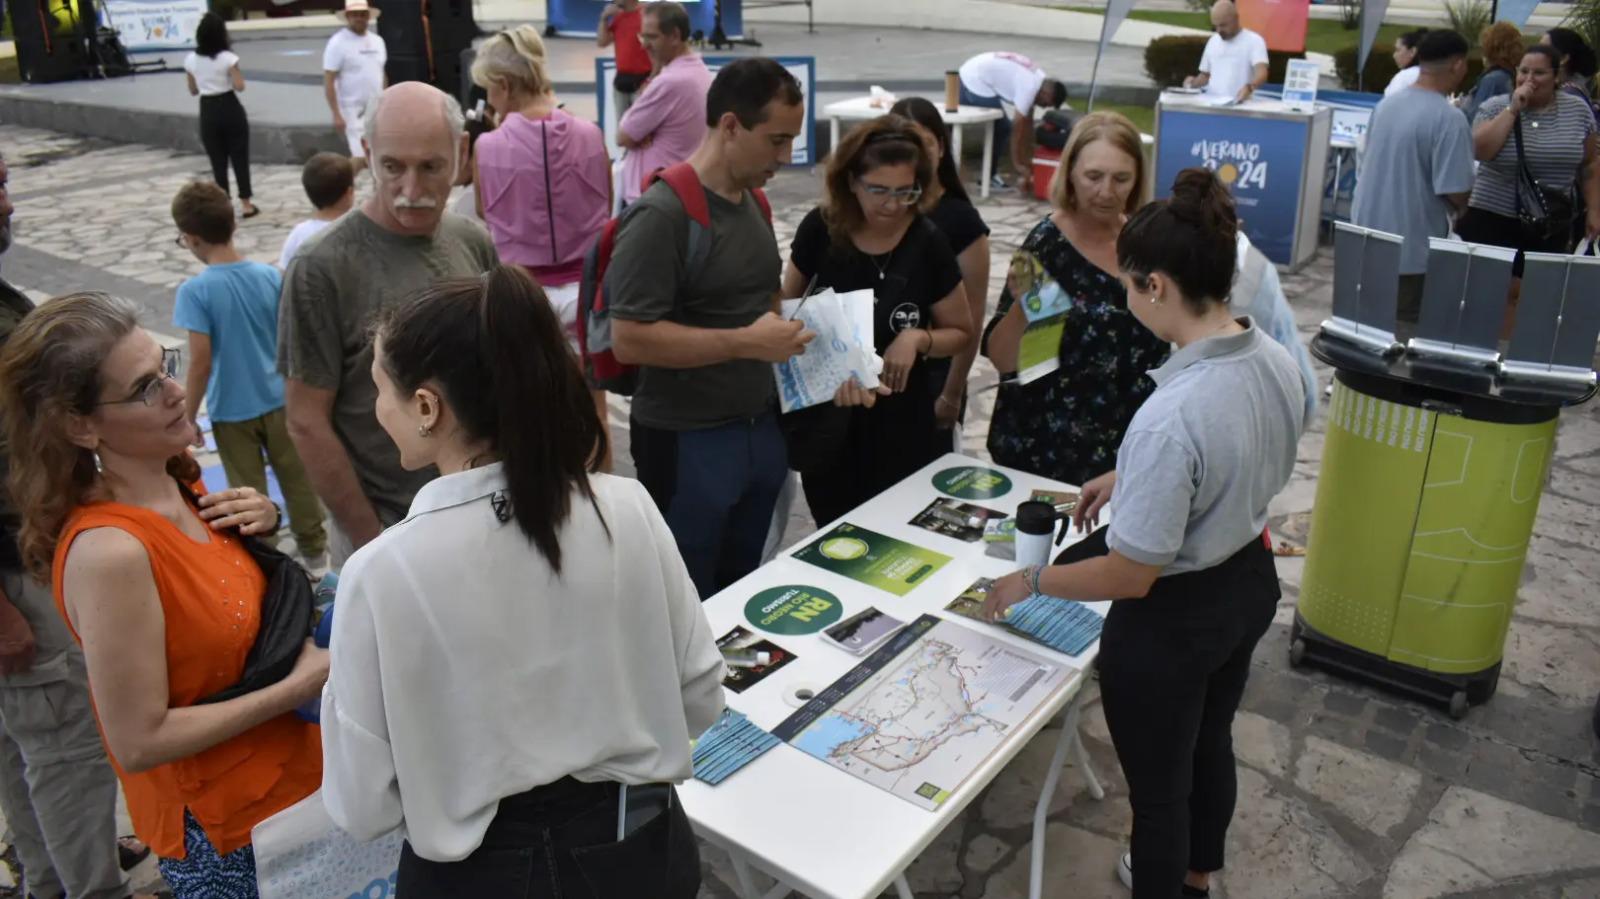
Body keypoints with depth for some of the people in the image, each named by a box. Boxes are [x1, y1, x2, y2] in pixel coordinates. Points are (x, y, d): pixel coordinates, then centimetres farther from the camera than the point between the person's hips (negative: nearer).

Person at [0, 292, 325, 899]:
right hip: (224, 830, -7)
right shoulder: (108, 550, -27)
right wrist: (297, 687, -20)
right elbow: (140, 742, -24)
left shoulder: (180, 487, -4)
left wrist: (261, 527, -6)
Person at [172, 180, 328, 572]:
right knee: (296, 478, 17)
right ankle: (314, 550, 31)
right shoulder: (270, 275, -7)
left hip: (231, 410, -3)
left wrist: (188, 417, -8)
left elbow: (201, 363, -19)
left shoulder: (195, 291, -19)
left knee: (248, 491, 12)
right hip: (278, 400, 4)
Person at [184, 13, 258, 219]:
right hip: (230, 110, -3)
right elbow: (239, 86, -14)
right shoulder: (228, 58, -12)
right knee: (239, 157, 6)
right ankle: (246, 204, 7)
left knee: (218, 160, 10)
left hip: (208, 112, 3)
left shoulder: (190, 59, 1)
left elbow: (193, 91, 9)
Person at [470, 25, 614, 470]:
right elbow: (606, 212, 4)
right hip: (584, 288, 2)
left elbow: (485, 216, 0)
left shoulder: (488, 148, -11)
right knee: (592, 412, 16)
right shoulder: (591, 135, -5)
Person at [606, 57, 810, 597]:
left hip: (761, 429, 8)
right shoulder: (661, 215, -18)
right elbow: (629, 339, -23)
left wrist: (789, 333, 3)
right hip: (688, 442, -7)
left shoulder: (753, 200, 8)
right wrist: (745, 343, -24)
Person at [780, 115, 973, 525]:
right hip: (824, 422, 2)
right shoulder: (820, 230, -8)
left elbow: (961, 333, 1)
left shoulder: (927, 244, -11)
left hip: (897, 427, -1)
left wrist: (918, 340, -19)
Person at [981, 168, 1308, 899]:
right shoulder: (1276, 361, -9)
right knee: (1209, 742, 32)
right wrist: (1127, 480, 12)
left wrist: (1030, 582, -11)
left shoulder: (1171, 417, -35)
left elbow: (1130, 574, -27)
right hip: (1250, 582, 9)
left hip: (1174, 618, -9)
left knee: (1158, 783, 16)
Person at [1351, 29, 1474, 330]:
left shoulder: (1386, 104, 3)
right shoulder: (1449, 119, -19)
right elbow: (1457, 193, -20)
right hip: (1411, 248, -7)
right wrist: (1458, 206, 4)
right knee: (1404, 327, 4)